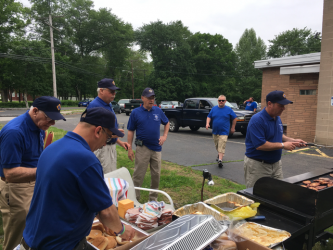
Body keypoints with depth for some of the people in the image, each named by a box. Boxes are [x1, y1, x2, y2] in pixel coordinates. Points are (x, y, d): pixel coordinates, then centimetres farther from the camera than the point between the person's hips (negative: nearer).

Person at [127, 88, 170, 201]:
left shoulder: (158, 111, 5)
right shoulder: (136, 112, -3)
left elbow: (167, 123, 20)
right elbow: (130, 131, -3)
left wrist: (164, 136, 5)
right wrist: (130, 148, -7)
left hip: (156, 147, 4)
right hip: (142, 148, -3)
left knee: (156, 175, 12)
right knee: (138, 175, 1)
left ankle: (153, 197, 29)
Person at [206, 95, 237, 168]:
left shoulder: (229, 109, -1)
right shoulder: (214, 108, 7)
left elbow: (235, 118, 6)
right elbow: (209, 117, 10)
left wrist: (233, 128, 4)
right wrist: (207, 123, -8)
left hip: (224, 132, -4)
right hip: (215, 131, 4)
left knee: (221, 147, -13)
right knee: (217, 146, 16)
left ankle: (220, 160, -18)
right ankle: (219, 154, 40)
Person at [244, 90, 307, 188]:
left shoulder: (278, 118, 8)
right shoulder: (257, 120, -22)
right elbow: (260, 145, -28)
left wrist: (292, 140, 4)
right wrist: (283, 145, -21)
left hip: (276, 163, 8)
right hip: (258, 165, -8)